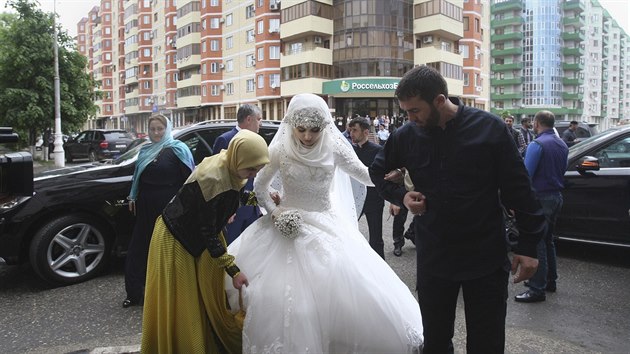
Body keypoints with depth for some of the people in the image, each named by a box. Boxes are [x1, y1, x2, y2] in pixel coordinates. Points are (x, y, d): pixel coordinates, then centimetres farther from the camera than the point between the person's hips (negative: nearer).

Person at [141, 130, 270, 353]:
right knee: (182, 304, 4)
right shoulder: (212, 178, -34)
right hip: (177, 239, -8)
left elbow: (234, 194, 11)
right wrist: (233, 270, -25)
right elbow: (207, 232, -29)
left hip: (203, 234, 8)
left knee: (210, 296, 14)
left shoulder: (231, 169, -11)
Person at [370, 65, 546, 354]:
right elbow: (377, 171, 14)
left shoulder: (490, 128, -10)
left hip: (486, 259, -2)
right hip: (432, 259, 3)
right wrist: (401, 195, -4)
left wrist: (528, 246, -5)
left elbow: (518, 189, -5)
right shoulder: (407, 135, -3)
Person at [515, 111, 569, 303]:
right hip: (557, 197, 9)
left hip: (541, 198, -9)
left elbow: (525, 175, -20)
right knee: (548, 240, 20)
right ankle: (549, 280, 30)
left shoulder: (537, 145, -17)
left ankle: (537, 289, -1)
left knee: (536, 244, -5)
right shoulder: (562, 145, 11)